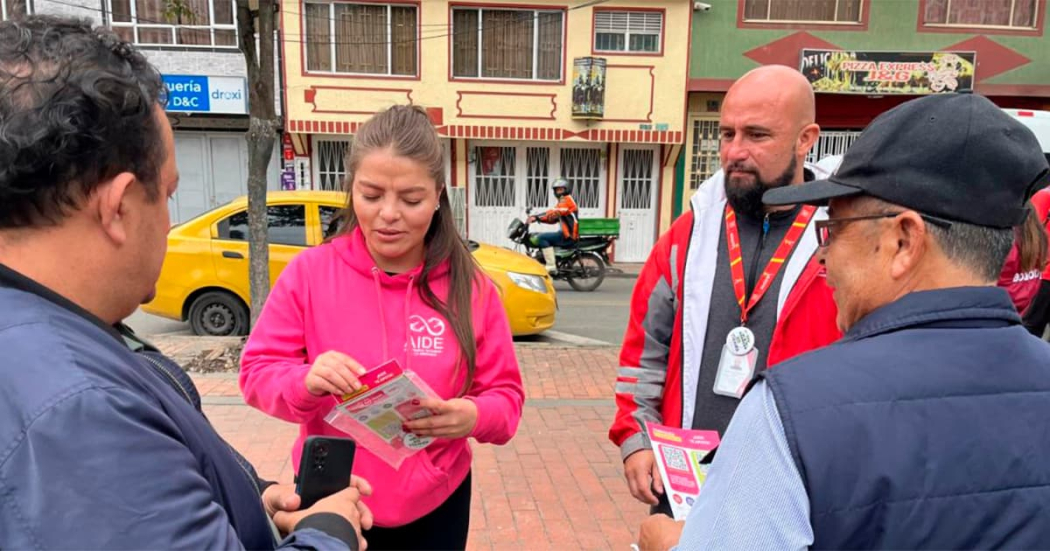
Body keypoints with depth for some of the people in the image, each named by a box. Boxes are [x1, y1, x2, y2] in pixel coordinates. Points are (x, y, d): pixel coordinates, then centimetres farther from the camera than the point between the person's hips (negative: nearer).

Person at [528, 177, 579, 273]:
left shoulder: (567, 199, -7)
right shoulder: (563, 202, 24)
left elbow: (553, 213, -22)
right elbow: (553, 219, 14)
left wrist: (537, 217, -23)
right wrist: (538, 218, 1)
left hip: (568, 236, -11)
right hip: (566, 234, 11)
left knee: (541, 237, -20)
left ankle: (551, 266, -25)